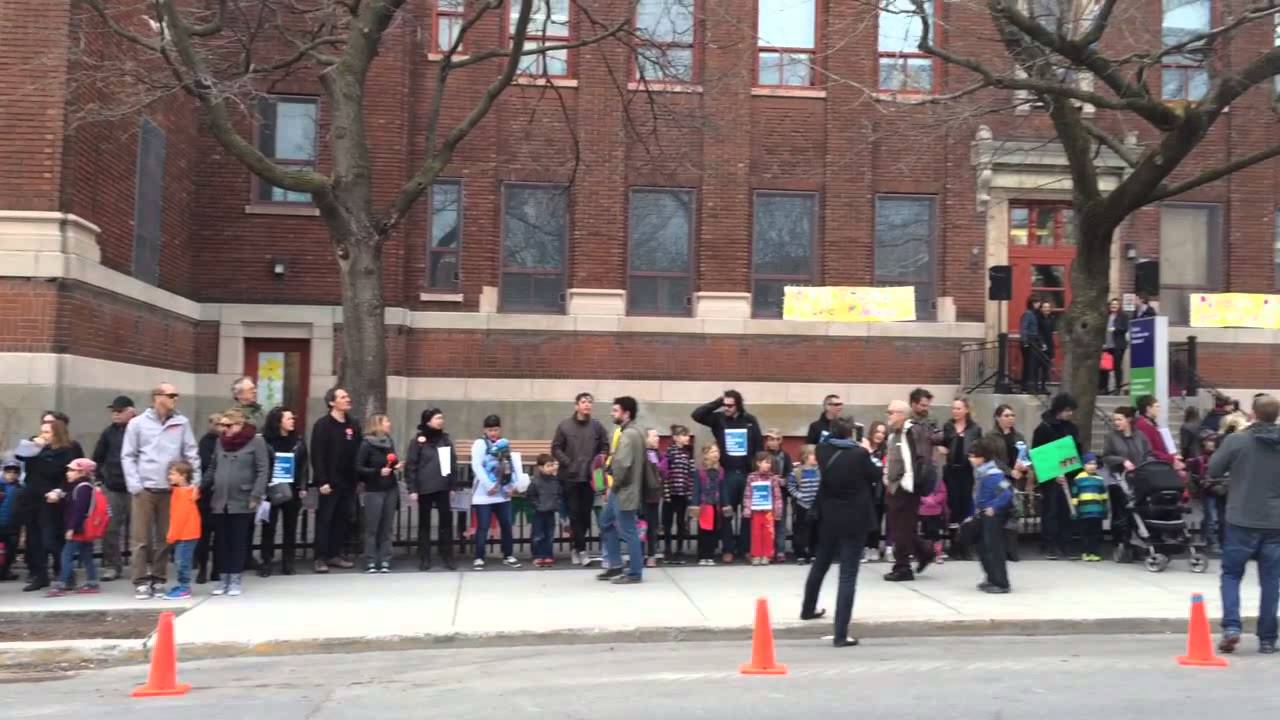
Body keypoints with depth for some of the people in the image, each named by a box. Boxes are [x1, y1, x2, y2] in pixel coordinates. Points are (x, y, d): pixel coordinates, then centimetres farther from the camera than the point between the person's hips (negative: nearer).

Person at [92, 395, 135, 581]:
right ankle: (112, 565, 11)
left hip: (134, 488, -4)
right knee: (110, 528, 2)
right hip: (112, 487, 4)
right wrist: (102, 477, 9)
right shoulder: (109, 432, 7)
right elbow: (97, 458, 17)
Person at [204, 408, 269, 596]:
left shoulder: (256, 441, -6)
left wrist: (256, 495, -15)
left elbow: (263, 470, -9)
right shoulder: (220, 441, 10)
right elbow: (212, 468, 17)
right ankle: (225, 577, 17)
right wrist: (201, 488, 9)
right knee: (221, 541, 7)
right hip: (219, 500, 5)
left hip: (242, 501, -5)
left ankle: (236, 578, 11)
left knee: (238, 542, 2)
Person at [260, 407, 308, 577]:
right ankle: (266, 562, 9)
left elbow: (303, 465, 8)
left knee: (290, 527, 8)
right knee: (269, 526, 1)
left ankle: (287, 562, 15)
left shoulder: (298, 440, 7)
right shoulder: (265, 441, -5)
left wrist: (303, 488, 1)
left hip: (292, 490, 3)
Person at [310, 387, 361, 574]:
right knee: (324, 519, 0)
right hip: (330, 481, -6)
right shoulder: (322, 424, -7)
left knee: (343, 518, 9)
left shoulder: (353, 425, 12)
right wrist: (322, 481, -17)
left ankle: (335, 554, 18)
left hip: (348, 481, 6)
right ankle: (321, 557, 5)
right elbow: (317, 456, -12)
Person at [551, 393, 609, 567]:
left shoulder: (597, 426, 3)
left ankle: (577, 548, 20)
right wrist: (567, 463, -9)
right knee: (575, 513, 0)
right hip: (571, 476, -2)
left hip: (590, 477, 2)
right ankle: (581, 549, 7)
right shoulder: (564, 425, -2)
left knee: (586, 513, 5)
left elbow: (605, 447, 9)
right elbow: (556, 448, 0)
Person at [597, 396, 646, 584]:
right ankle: (614, 566, 24)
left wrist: (614, 484, -14)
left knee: (627, 532, -3)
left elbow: (622, 463, -29)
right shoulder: (631, 432, 15)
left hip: (624, 490, -11)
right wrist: (613, 486, 12)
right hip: (619, 490, 11)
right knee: (606, 523, 18)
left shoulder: (628, 434, -18)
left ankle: (635, 573, 6)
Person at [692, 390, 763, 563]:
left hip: (747, 473, 1)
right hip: (728, 473, 0)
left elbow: (759, 446, 3)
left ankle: (746, 548, 17)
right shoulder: (719, 419, -1)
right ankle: (728, 549, 11)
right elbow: (696, 415, -12)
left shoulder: (750, 420, 1)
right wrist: (717, 403, -14)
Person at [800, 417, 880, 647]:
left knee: (820, 564, 26)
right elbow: (875, 476, 2)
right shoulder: (860, 453, -15)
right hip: (854, 519, -4)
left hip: (828, 517, 5)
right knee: (848, 575, -4)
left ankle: (808, 609, 45)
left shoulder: (823, 451, -5)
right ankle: (840, 634, -8)